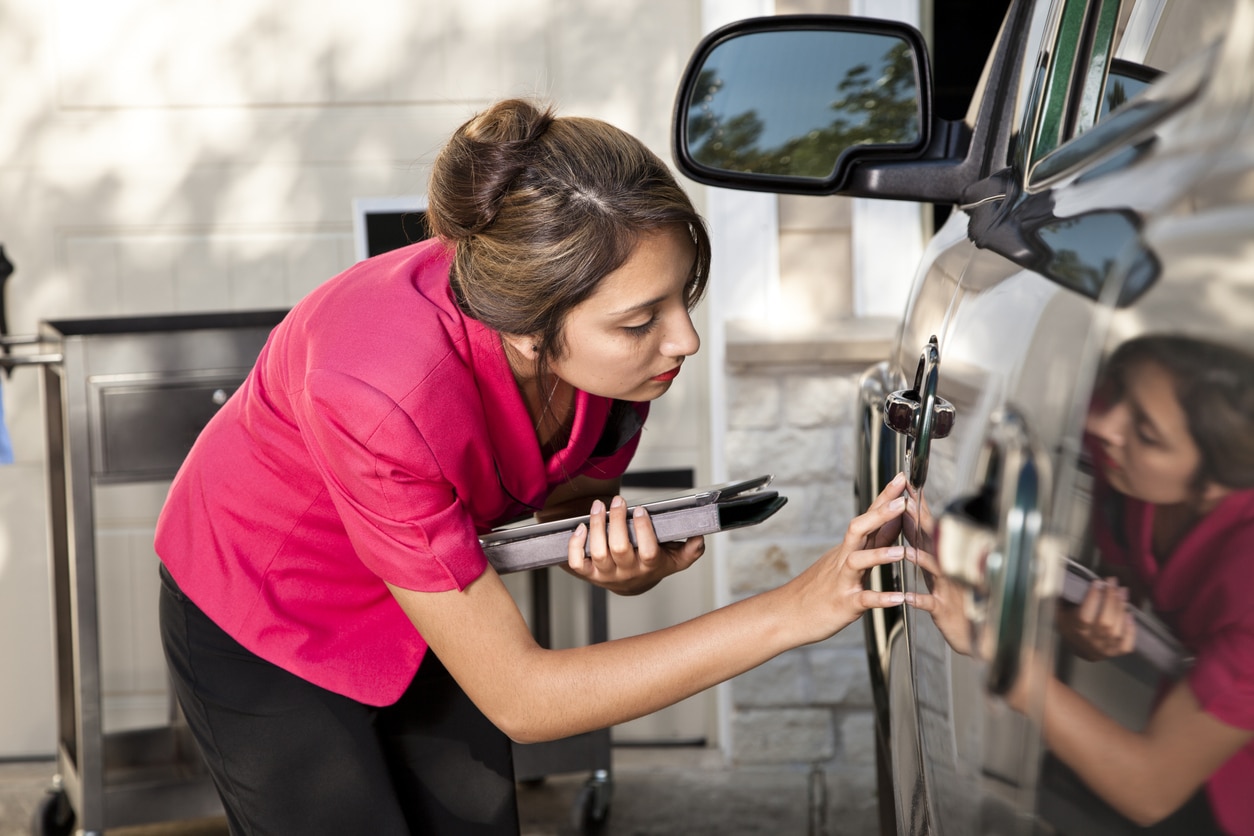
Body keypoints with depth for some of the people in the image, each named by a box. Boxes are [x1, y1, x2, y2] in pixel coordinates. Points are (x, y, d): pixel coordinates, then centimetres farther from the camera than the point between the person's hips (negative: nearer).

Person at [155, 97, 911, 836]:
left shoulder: (615, 328, -25)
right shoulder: (383, 395, -42)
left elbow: (569, 498, -3)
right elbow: (519, 699, -34)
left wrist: (626, 562, -28)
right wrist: (793, 611, -37)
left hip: (426, 594, 5)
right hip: (263, 628, -5)